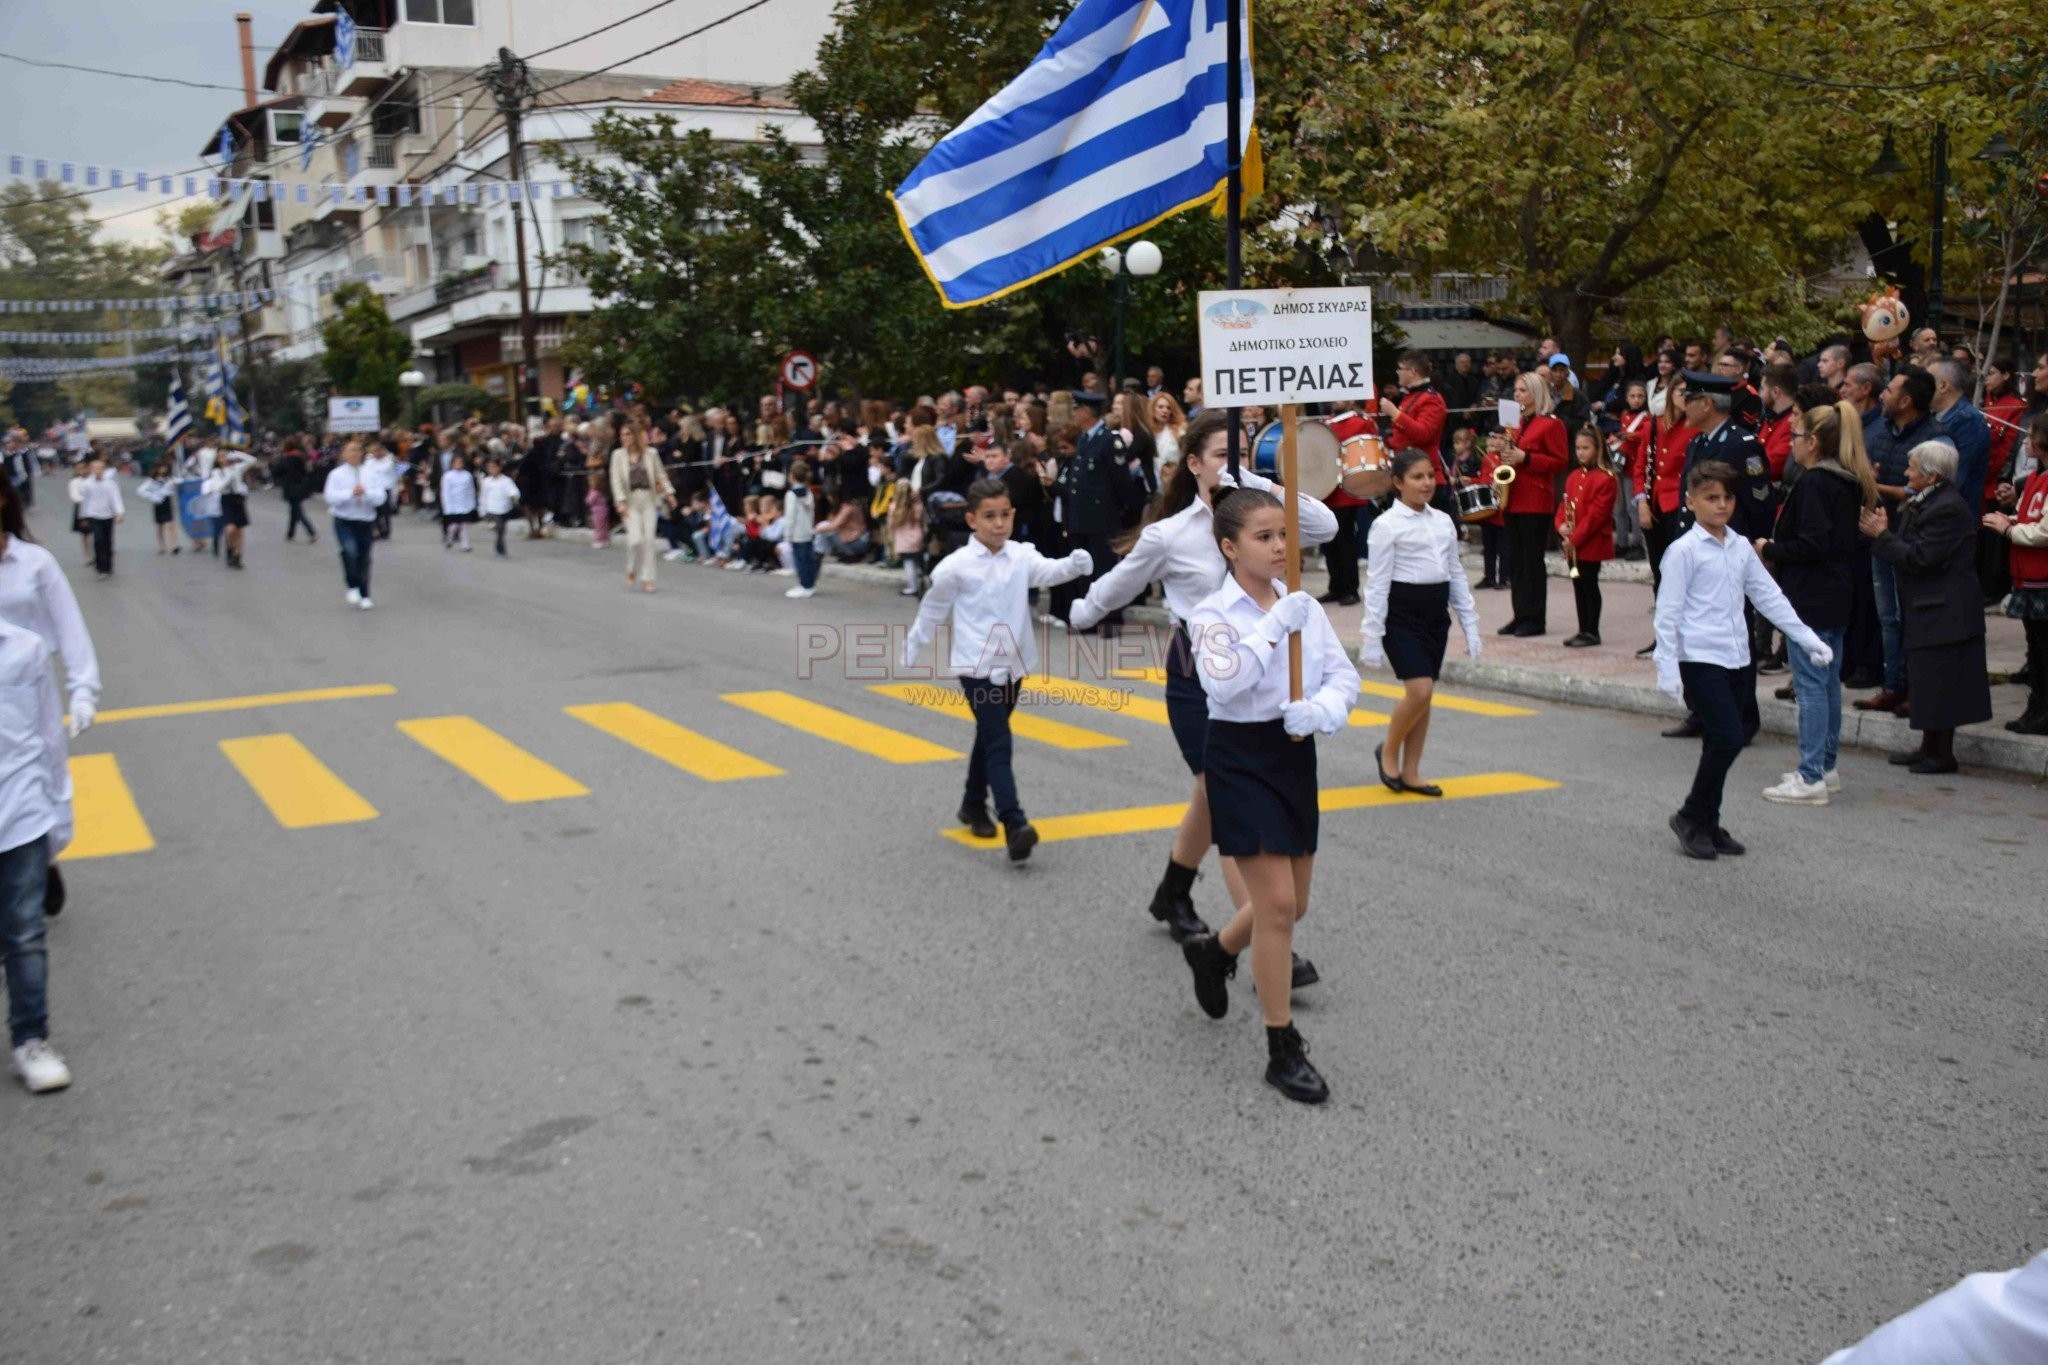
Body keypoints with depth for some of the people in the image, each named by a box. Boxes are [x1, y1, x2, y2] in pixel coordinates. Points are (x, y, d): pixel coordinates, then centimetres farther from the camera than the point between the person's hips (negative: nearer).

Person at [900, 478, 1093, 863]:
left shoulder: (1021, 555, -2)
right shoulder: (956, 566, -10)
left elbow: (1047, 571, -20)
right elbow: (932, 611, 1)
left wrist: (1074, 564, -40)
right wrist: (911, 651, 10)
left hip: (1013, 663, 5)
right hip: (977, 665, -5)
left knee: (990, 738, 20)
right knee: (998, 743, -14)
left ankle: (974, 805, 40)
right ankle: (1015, 826, -22)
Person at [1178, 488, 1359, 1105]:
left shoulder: (1303, 605, 5)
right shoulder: (1214, 614, -11)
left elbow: (1345, 676, 2)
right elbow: (1221, 683, -28)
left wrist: (1321, 710, -18)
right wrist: (1273, 628, -31)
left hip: (1296, 754, 6)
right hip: (1241, 758, -6)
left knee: (1292, 903, 15)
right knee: (1276, 904, -9)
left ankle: (1214, 951, 45)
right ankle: (1284, 1050, 3)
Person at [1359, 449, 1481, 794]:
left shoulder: (1443, 521, 9)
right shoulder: (1386, 525, -9)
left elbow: (1456, 574, 14)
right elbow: (1377, 583, -11)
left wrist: (1470, 624, 10)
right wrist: (1372, 635, -13)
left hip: (1436, 612, 7)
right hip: (1401, 612, -6)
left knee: (1425, 695, 9)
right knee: (1419, 691, -15)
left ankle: (1410, 773, 18)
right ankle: (1388, 752, 9)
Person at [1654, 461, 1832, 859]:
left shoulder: (1741, 548, 12)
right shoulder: (1684, 551, -8)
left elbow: (1769, 597, 17)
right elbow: (1668, 612, -9)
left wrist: (1808, 639, 13)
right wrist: (1667, 668, -14)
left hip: (1737, 660, 7)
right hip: (1700, 661, -7)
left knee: (1722, 743, 9)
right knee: (1728, 738, -15)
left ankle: (1707, 825, 20)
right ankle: (1691, 818, 0)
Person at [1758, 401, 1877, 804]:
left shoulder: (1813, 484, -17)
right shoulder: (1848, 483, 12)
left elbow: (1812, 544, -24)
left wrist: (1770, 550, -9)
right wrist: (1778, 551, 13)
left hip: (1811, 600, -10)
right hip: (1837, 596, 10)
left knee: (1810, 685, -7)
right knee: (1828, 683, 15)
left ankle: (1810, 778, -6)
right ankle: (1826, 767, 24)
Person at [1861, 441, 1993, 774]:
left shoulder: (1948, 509, -19)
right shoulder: (1922, 503, 12)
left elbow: (1919, 559, -23)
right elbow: (1909, 546, 12)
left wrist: (1882, 535, -15)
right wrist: (1884, 531, 0)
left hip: (1944, 612, -10)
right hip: (1930, 610, 10)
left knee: (1940, 684, -3)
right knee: (1928, 683, 16)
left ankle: (1942, 755, 5)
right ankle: (1929, 748, 24)